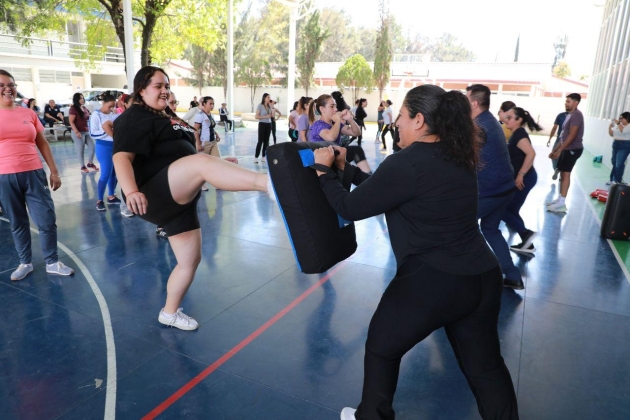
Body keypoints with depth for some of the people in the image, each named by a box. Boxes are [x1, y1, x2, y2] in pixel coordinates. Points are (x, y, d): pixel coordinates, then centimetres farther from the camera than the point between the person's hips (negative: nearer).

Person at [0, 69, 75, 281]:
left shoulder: (29, 113, 6)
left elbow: (43, 144, 10)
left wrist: (54, 172, 8)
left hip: (33, 174, 1)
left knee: (47, 220, 0)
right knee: (17, 223, 11)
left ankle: (52, 262, 15)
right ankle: (25, 263, 25)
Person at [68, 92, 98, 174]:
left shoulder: (84, 108, 12)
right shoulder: (73, 109, -11)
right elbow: (71, 122, -15)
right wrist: (76, 132, -22)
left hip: (87, 131, 8)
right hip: (78, 132, -8)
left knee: (92, 147, 8)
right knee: (80, 150, 1)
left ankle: (90, 163, 25)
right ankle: (83, 166, 12)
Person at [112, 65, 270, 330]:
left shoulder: (166, 119, 27)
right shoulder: (135, 118, -2)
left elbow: (181, 154, 36)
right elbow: (122, 157, -18)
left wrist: (219, 165, 33)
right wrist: (131, 192, -36)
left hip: (179, 199, 10)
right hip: (154, 196, -10)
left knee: (190, 260, 10)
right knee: (201, 162, -35)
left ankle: (170, 313, 29)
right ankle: (268, 183, -59)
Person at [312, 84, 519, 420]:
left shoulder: (407, 163, -18)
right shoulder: (456, 158, 8)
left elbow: (351, 208, -10)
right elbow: (384, 189, 15)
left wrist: (325, 171, 4)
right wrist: (348, 169, 18)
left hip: (432, 282, -7)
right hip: (483, 277, 8)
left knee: (381, 348, 18)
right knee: (484, 365, 23)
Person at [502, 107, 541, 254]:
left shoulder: (519, 134, -16)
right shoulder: (517, 134, 13)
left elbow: (531, 153, -29)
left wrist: (520, 175, -25)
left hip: (524, 179, -10)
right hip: (522, 178, 10)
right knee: (512, 210, 13)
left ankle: (526, 233, -1)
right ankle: (527, 244, 20)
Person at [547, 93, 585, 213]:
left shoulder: (576, 115, -14)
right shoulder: (570, 115, 17)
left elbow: (572, 135, -21)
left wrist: (559, 150, -21)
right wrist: (555, 149, 17)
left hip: (573, 149, -10)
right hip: (567, 149, 10)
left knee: (566, 173, -11)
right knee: (563, 173, 11)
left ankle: (562, 204, -11)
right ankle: (560, 199, 17)